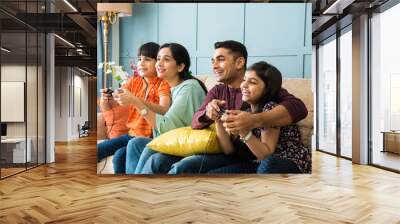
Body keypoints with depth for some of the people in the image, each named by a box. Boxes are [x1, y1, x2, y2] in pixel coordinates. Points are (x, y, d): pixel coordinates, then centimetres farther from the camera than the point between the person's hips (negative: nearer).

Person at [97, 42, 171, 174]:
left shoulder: (163, 84, -8)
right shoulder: (133, 82, 8)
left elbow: (164, 111, -28)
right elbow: (108, 109, 5)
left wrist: (135, 100, -40)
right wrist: (105, 99, -19)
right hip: (131, 135, 6)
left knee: (120, 155, -27)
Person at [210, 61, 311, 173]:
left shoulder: (270, 108, -16)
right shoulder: (245, 110, 4)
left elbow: (267, 154, -22)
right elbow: (229, 150, -1)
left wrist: (244, 133, -34)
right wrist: (218, 120, -12)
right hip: (261, 166, 6)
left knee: (267, 164, -39)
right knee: (213, 176, -10)